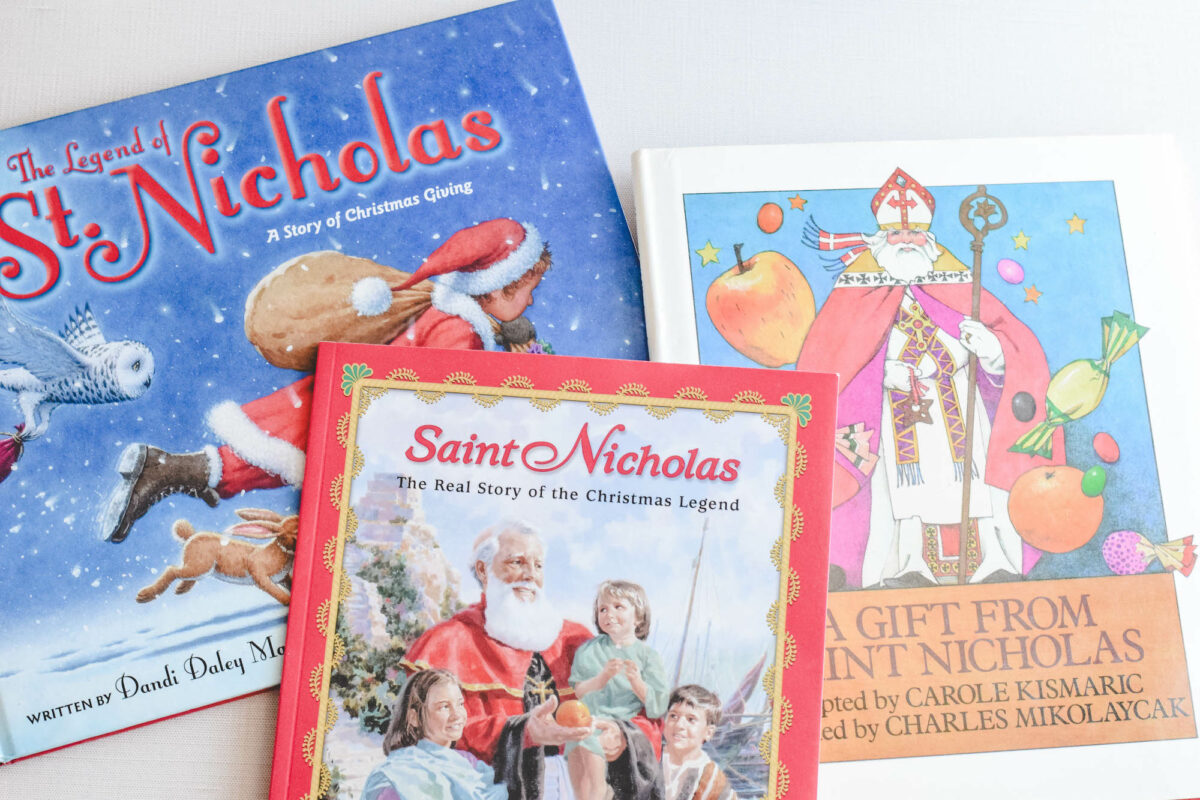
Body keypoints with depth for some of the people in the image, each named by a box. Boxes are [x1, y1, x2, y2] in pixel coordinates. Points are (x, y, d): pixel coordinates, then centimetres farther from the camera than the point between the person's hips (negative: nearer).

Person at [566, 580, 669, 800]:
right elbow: (577, 692, 5)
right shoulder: (589, 650, 15)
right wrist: (603, 677, -11)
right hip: (590, 720, 2)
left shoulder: (648, 656, 11)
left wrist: (637, 682, -11)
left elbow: (658, 708, 4)